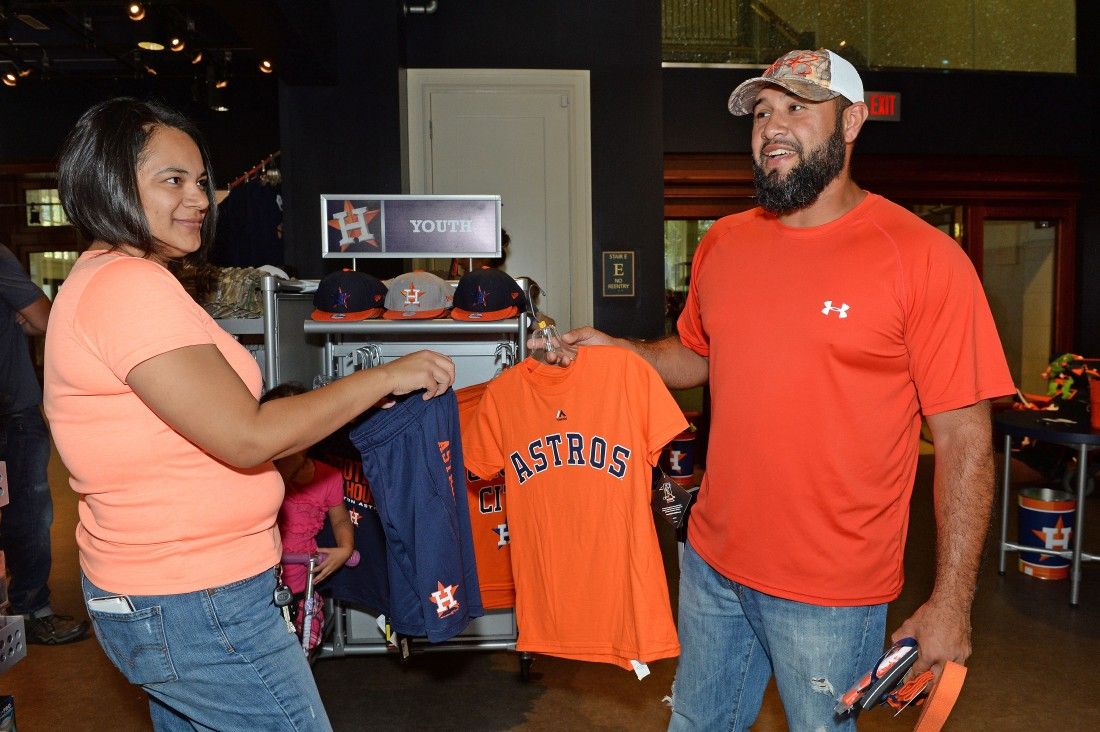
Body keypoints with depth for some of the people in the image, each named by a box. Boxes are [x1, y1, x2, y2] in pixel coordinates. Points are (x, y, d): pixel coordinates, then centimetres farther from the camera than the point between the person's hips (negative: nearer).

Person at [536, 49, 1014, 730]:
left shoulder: (923, 257, -14)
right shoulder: (723, 242, 3)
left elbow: (965, 441, -13)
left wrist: (951, 601, -13)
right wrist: (618, 350, 0)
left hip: (830, 592, -5)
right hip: (711, 560, 5)